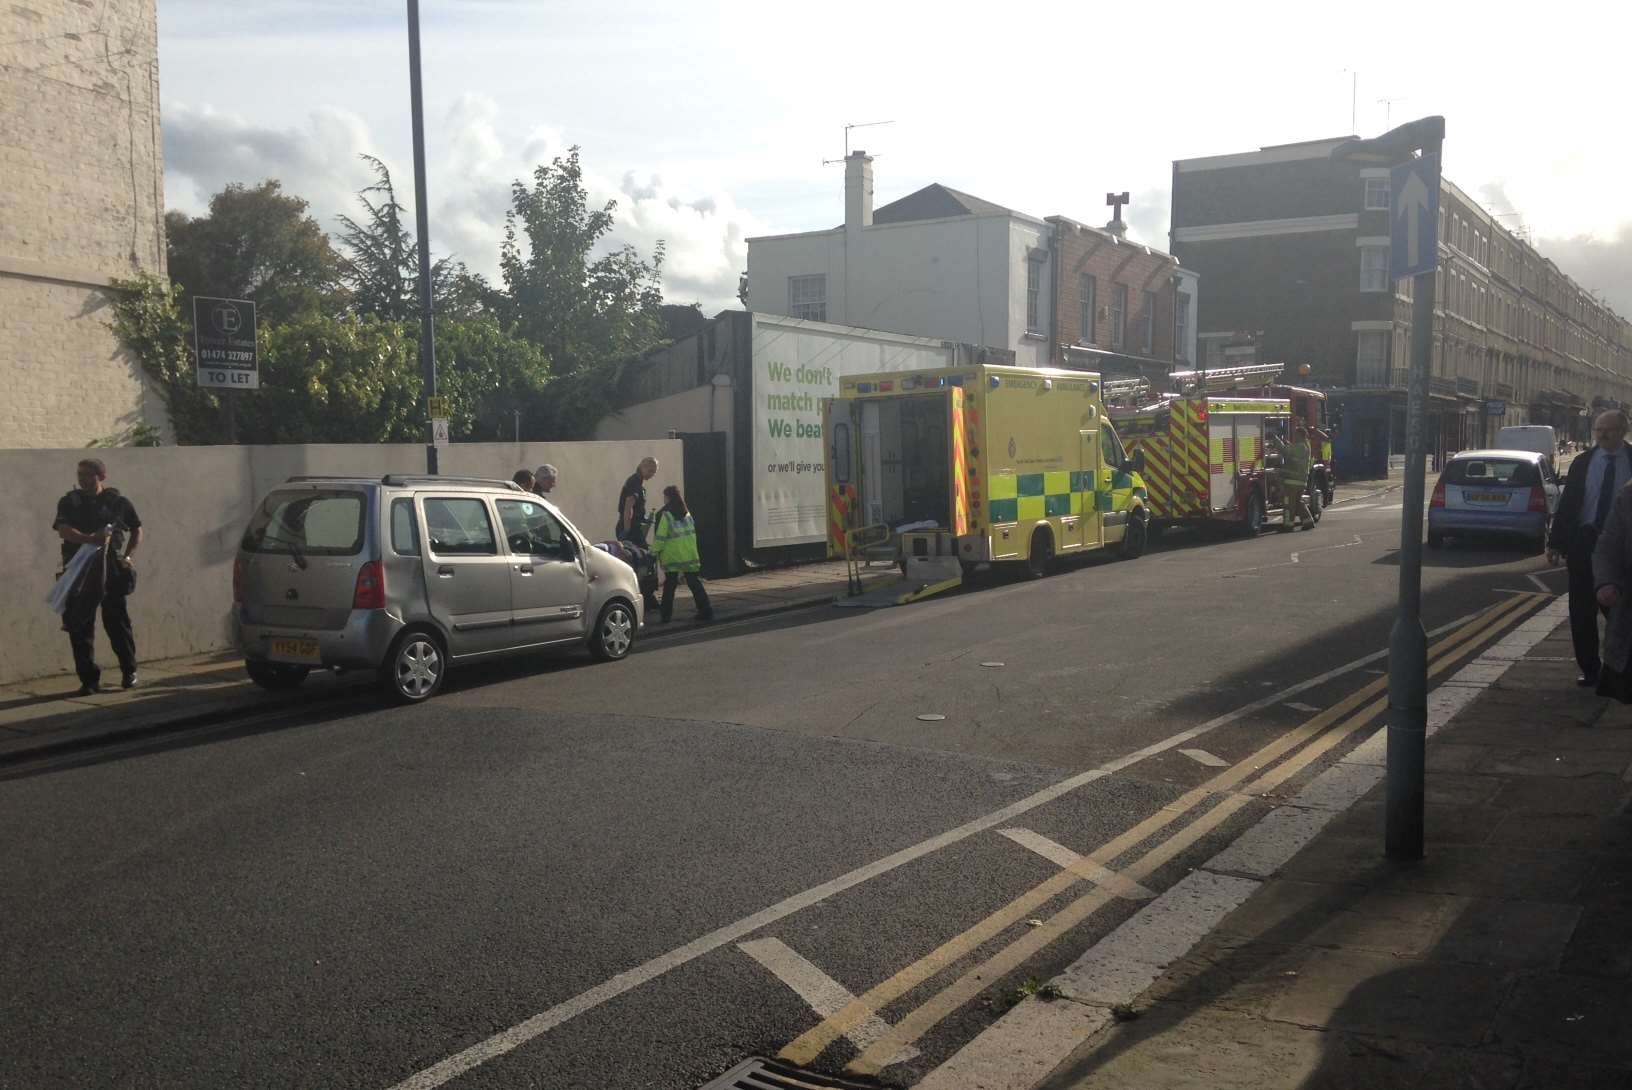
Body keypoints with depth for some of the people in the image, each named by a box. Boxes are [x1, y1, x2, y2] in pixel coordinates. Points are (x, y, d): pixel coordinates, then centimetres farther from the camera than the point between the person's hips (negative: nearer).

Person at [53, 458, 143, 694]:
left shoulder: (118, 502, 5)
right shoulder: (69, 502, 7)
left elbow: (137, 530, 16)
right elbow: (63, 530, -9)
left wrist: (129, 555, 3)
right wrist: (89, 539, -26)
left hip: (112, 572, -1)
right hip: (79, 573, 1)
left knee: (117, 623, 3)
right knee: (79, 627, 1)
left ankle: (129, 671, 19)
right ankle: (89, 679, 8)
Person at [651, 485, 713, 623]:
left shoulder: (664, 514, -8)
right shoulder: (687, 514, 13)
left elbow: (659, 538, -10)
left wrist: (654, 552, -1)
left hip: (671, 557, -5)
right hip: (690, 555, 5)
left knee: (669, 584, 3)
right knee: (694, 582, 7)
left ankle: (666, 613, 5)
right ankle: (705, 610, 3)